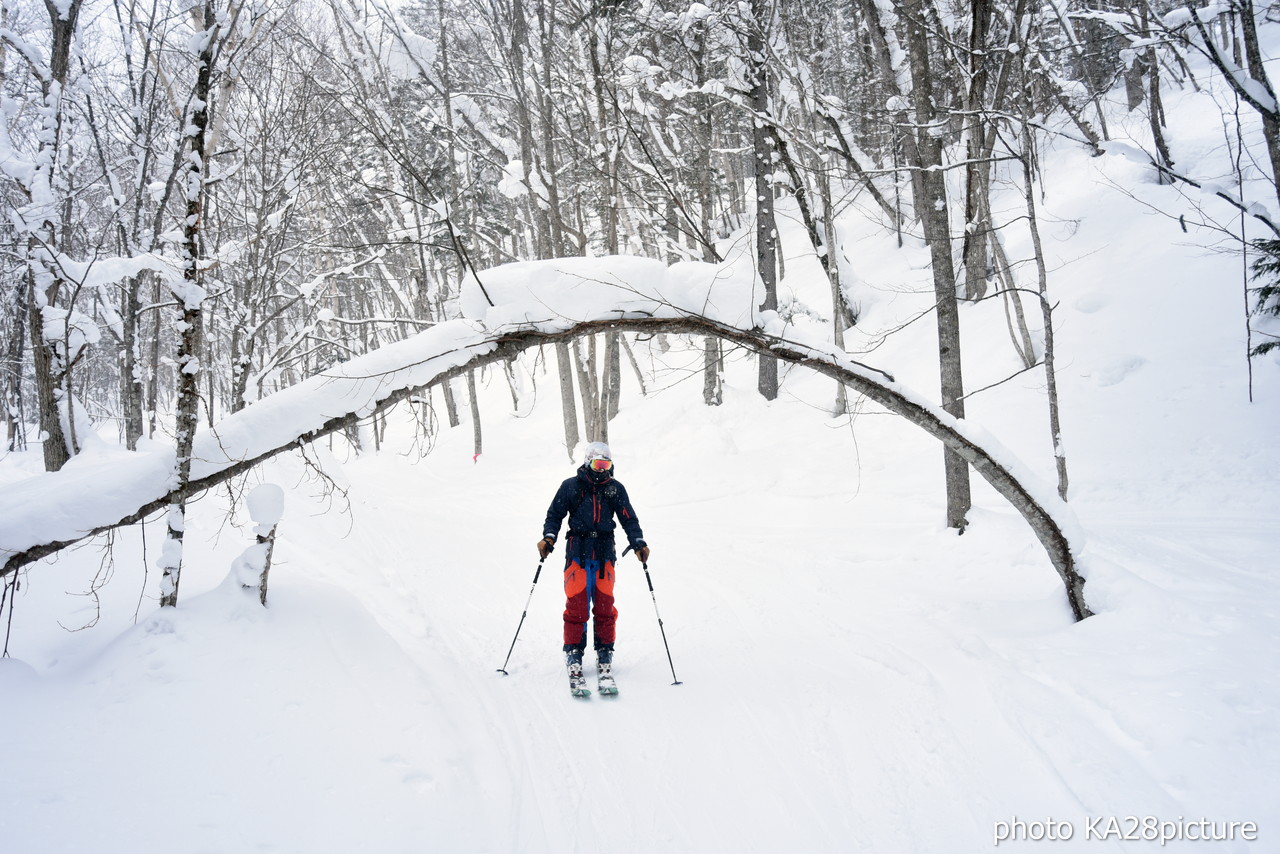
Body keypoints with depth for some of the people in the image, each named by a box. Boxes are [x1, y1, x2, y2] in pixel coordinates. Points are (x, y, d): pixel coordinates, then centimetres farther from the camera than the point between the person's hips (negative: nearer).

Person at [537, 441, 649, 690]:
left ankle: (605, 656, 10)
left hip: (604, 554, 2)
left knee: (605, 607, -1)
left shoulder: (615, 489, 10)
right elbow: (555, 515, 7)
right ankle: (573, 656, 4)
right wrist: (549, 537, -10)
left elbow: (629, 519, 11)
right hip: (578, 554, -2)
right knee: (576, 606, -6)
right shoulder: (571, 486, 4)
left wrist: (639, 543, -3)